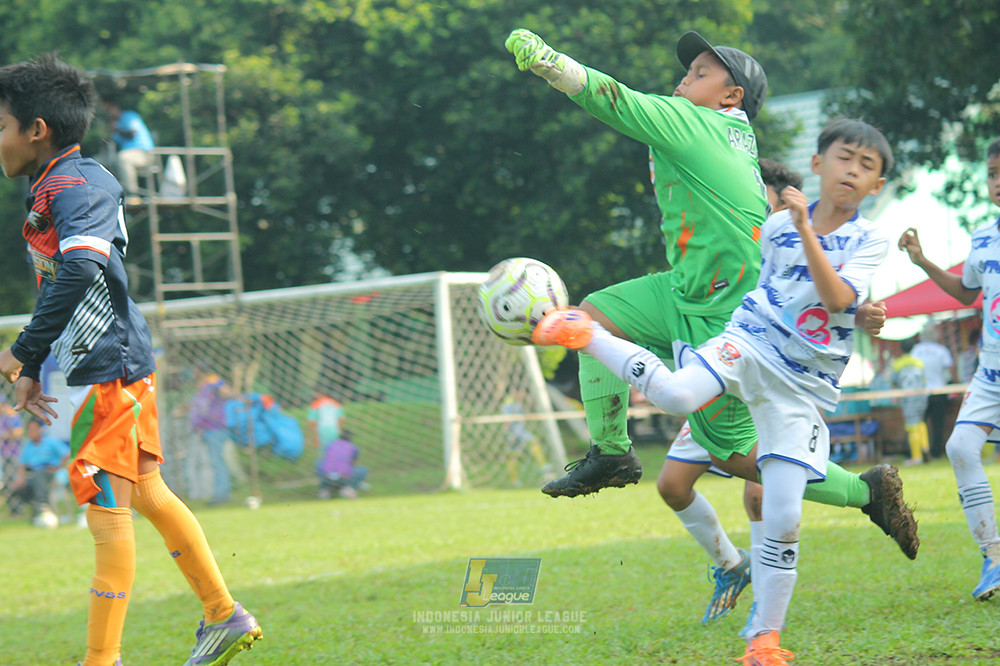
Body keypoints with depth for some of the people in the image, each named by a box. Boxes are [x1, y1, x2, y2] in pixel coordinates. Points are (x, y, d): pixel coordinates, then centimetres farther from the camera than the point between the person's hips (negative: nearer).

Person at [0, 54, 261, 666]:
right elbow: (56, 286, 23)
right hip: (121, 362, 10)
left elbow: (80, 270, -32)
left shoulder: (74, 186, -15)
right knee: (146, 494, 16)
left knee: (108, 507, -6)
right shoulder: (50, 188, 16)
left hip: (108, 368, -10)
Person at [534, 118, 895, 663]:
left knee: (783, 520, -6)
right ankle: (581, 333, -14)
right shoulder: (775, 227, 6)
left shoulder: (870, 243, 1)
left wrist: (804, 228, -23)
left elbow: (836, 297, -17)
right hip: (749, 345, 0)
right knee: (676, 396, -34)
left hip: (804, 388, 0)